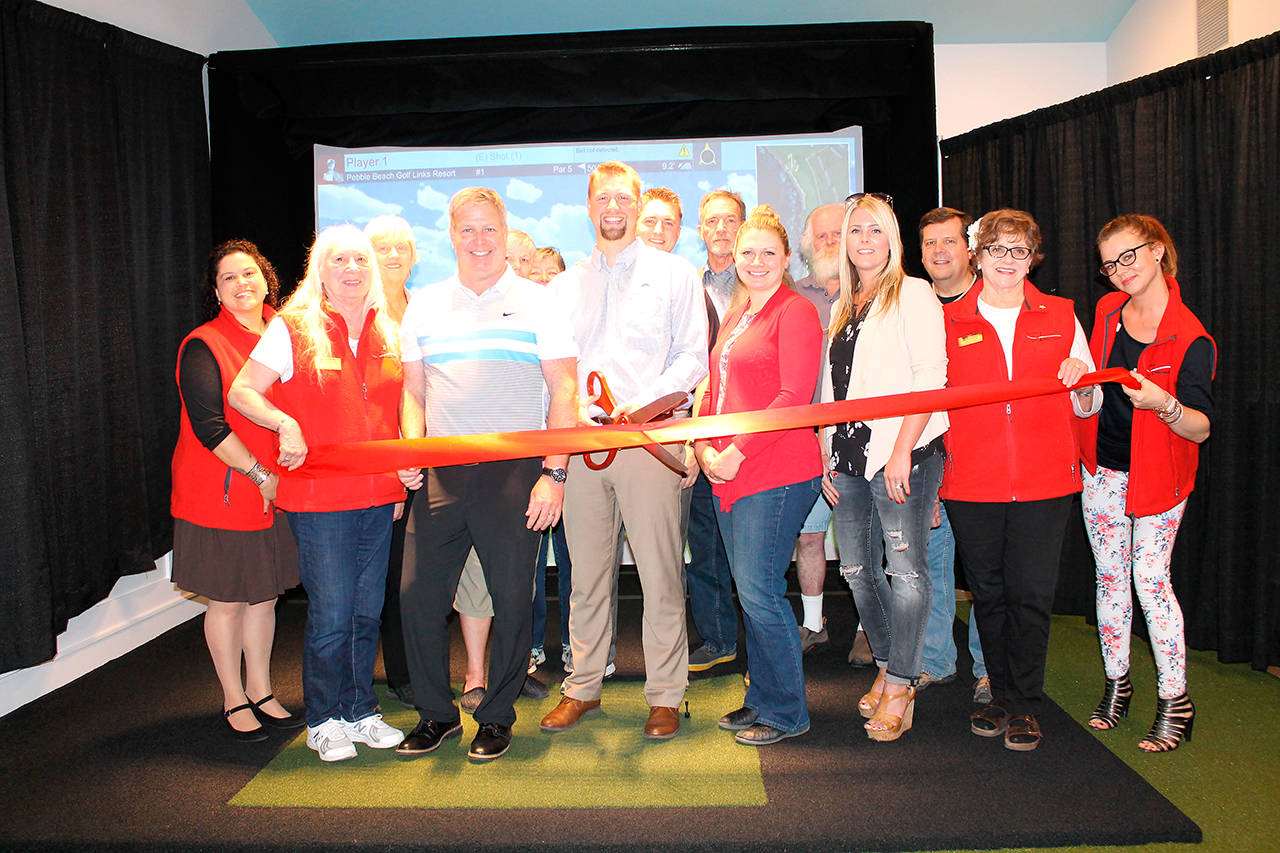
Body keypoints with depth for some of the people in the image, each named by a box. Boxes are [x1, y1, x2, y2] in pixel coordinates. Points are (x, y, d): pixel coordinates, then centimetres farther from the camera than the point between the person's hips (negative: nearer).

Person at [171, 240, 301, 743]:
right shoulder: (203, 347, -9)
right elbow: (209, 427, -16)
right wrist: (260, 475, -16)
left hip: (276, 490, 5)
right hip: (223, 493, -5)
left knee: (264, 593, 13)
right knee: (226, 600, 7)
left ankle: (260, 691, 27)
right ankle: (234, 700, 22)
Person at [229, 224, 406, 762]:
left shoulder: (387, 333, 12)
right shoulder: (292, 329, -2)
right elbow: (241, 392, -1)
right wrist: (285, 425, -18)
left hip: (379, 495, 5)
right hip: (318, 497, -4)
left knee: (368, 611, 11)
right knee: (330, 614, 0)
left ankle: (360, 711, 26)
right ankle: (324, 721, 19)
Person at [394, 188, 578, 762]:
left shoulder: (536, 302, 2)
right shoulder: (425, 305, 13)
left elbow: (564, 393, -3)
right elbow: (413, 390, 16)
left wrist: (554, 474, -11)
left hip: (514, 471, -3)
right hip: (441, 472, 3)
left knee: (512, 599, 2)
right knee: (418, 594, 3)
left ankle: (496, 717, 22)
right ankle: (436, 713, 23)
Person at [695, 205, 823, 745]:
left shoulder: (796, 312, -6)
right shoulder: (735, 314, 19)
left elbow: (794, 397, -15)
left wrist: (738, 452, -16)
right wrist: (703, 446, 4)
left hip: (777, 472, -8)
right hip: (728, 475, 8)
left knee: (760, 590, -6)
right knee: (750, 589, 13)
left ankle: (785, 713, 11)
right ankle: (762, 699, 27)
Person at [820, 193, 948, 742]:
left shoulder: (912, 294, 0)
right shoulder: (842, 308, 20)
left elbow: (930, 377, -10)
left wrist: (902, 451, -17)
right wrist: (826, 456, 13)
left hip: (902, 454, -7)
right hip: (850, 458, 7)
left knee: (905, 569, -5)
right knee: (858, 570, 9)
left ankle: (901, 687, 4)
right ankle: (886, 666, 25)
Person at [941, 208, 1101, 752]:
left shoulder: (1060, 317, 10)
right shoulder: (948, 322, 7)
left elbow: (1085, 407, 14)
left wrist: (1081, 384, -9)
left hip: (1044, 482, 0)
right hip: (971, 483, 0)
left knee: (1031, 593, 0)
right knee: (988, 593, 9)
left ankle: (1026, 705, 17)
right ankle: (1001, 696, 26)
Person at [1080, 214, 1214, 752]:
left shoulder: (1189, 338, -16)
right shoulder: (1106, 312, 1)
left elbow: (1201, 427, -22)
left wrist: (1164, 405, -38)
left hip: (1158, 475, -5)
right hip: (1103, 469, 5)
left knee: (1150, 578, -6)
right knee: (1110, 576, 11)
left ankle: (1174, 699, 8)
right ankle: (1116, 683, 24)